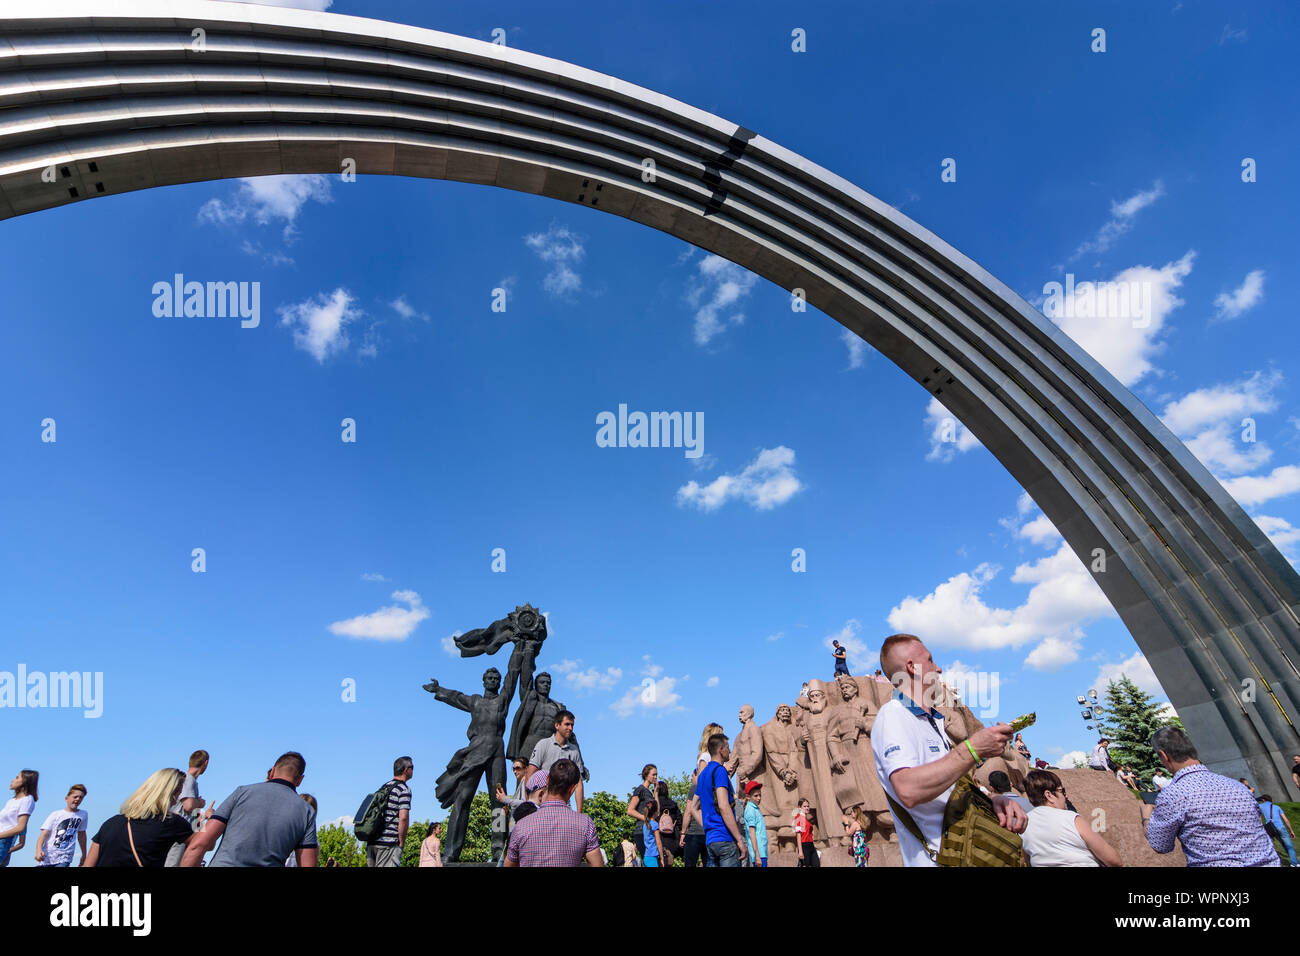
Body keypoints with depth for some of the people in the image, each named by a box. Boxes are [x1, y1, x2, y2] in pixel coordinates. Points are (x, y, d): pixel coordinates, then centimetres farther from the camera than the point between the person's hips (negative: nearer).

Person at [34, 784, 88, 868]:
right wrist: (39, 850, -23)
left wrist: (84, 855, 23)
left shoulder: (84, 815, 8)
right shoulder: (56, 814, 1)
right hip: (47, 857, 0)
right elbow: (44, 834, -6)